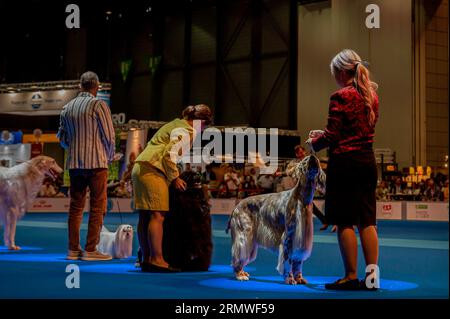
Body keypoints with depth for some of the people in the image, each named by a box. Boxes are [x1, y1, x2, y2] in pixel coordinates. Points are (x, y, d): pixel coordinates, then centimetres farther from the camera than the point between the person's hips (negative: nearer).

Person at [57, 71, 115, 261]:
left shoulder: (67, 108, 8)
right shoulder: (98, 105, -7)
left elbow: (62, 138, 13)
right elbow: (109, 136, -7)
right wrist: (109, 158, 8)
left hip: (74, 163, 5)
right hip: (96, 162, -5)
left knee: (75, 206, 10)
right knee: (97, 207, 0)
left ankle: (73, 249, 10)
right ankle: (90, 250, -3)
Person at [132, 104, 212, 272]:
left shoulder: (175, 124, 22)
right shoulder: (185, 132, -7)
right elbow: (169, 155, -17)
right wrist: (174, 178, -7)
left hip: (140, 169, 10)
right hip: (152, 171, -10)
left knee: (145, 217, 7)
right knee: (157, 216, -11)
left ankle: (146, 259, 9)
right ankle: (157, 259, -14)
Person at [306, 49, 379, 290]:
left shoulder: (341, 97, -11)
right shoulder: (371, 95, 12)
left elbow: (332, 136, -13)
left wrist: (314, 144, 8)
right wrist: (324, 135, 21)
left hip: (344, 161, -7)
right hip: (368, 161, 7)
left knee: (345, 222, 0)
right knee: (367, 220, 8)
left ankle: (351, 277, 3)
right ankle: (372, 276, 9)